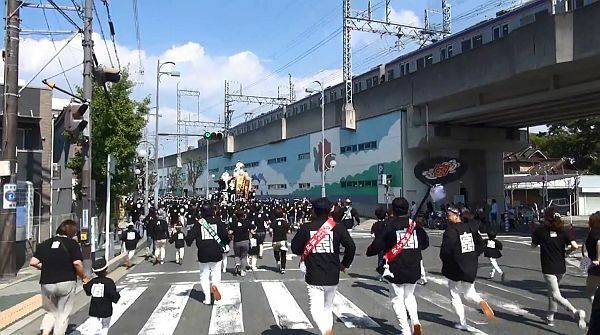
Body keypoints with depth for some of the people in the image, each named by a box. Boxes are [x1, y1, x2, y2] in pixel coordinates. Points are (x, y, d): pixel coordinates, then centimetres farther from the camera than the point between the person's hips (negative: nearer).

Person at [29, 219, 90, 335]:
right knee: (63, 314, 11)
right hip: (66, 282, -4)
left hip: (47, 283, 4)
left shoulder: (45, 243, 9)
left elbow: (33, 262, 4)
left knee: (51, 312, 22)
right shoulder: (72, 243, -4)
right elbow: (77, 263, -14)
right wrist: (84, 277, 0)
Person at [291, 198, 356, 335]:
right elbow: (351, 246, -7)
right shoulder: (338, 227, -2)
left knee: (316, 310, -3)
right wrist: (345, 264, 9)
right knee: (328, 308, 21)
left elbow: (295, 248, 0)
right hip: (333, 277, 3)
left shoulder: (306, 228, -5)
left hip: (313, 277, -2)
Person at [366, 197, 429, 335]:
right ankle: (415, 321, 6)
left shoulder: (390, 225, -11)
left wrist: (369, 251, 10)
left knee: (398, 299, 8)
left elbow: (378, 245, -11)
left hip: (396, 269, -4)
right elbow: (425, 243, 13)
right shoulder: (415, 224, 1)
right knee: (409, 295, 24)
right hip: (414, 269, 4)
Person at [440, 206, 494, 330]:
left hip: (455, 269, -6)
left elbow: (446, 249, -21)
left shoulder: (451, 230, -18)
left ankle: (462, 323, 12)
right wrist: (473, 256, 14)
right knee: (469, 292, 22)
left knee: (455, 296, 11)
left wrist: (444, 260, -1)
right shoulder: (471, 227, 3)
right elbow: (481, 243, 8)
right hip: (471, 268, 6)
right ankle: (481, 302, -8)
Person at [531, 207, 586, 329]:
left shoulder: (540, 230, -5)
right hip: (561, 268, 5)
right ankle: (550, 317, 29)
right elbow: (575, 246, -9)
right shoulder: (562, 231, 1)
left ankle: (575, 312, -28)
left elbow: (533, 245, 8)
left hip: (548, 268, -5)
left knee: (556, 295, -6)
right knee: (552, 292, 21)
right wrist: (567, 252, 10)